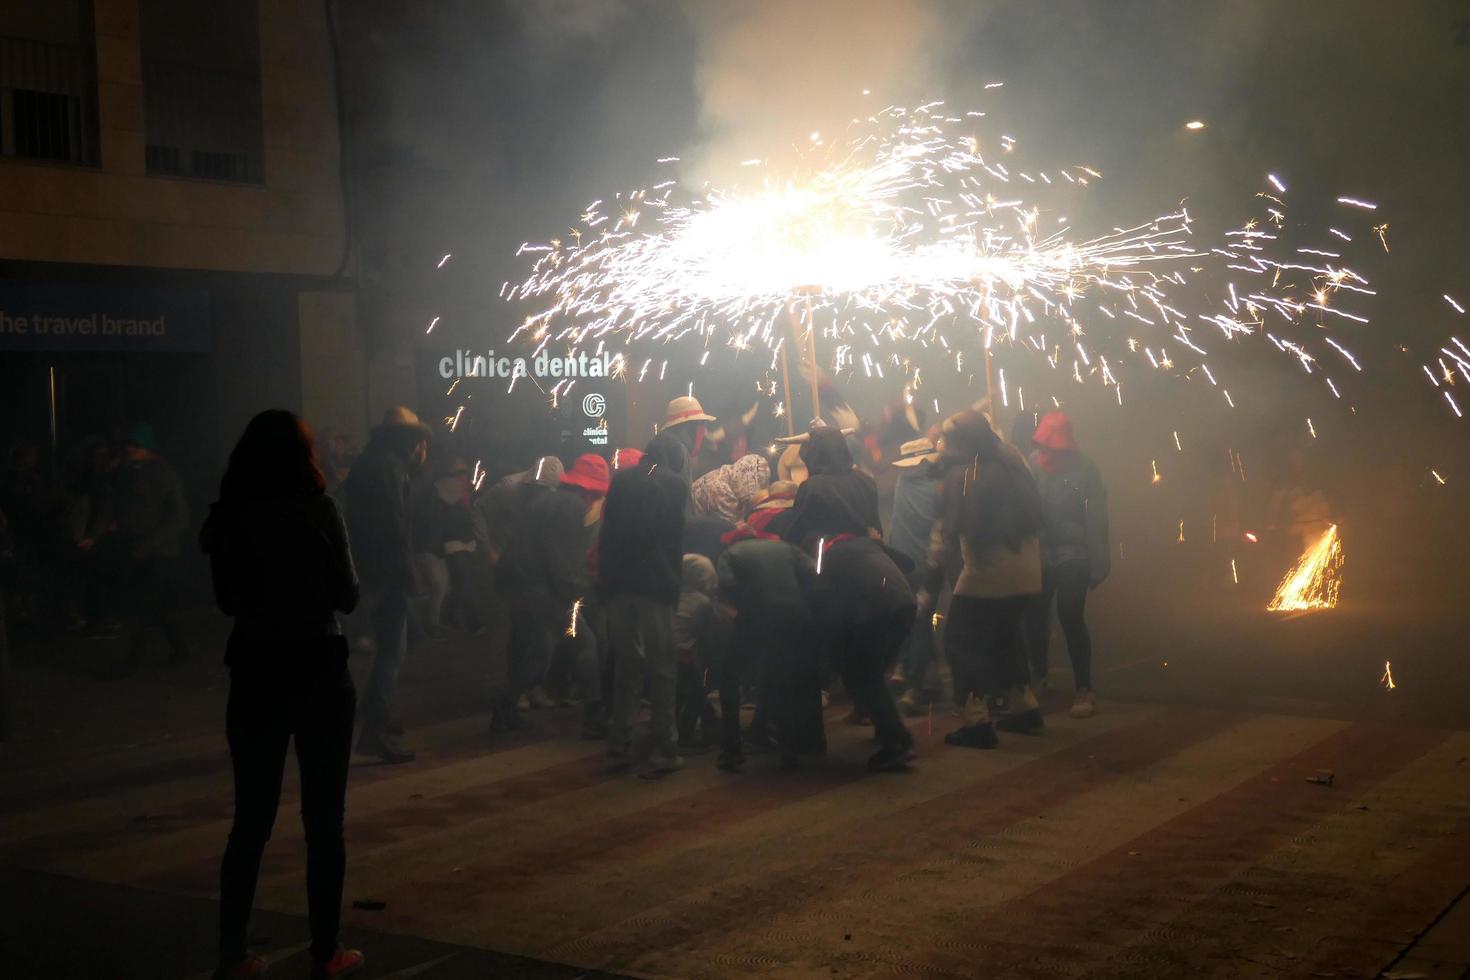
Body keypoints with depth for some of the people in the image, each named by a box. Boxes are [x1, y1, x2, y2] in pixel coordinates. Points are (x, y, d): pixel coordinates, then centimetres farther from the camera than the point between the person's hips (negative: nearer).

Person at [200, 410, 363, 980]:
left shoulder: (226, 518, 0)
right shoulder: (317, 511, -11)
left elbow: (227, 601, 10)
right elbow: (347, 597, -5)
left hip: (254, 672, 4)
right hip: (318, 669, -3)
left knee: (252, 817, 12)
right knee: (323, 816, 6)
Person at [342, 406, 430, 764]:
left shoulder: (368, 462, 17)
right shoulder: (388, 465, -15)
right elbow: (394, 524, -22)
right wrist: (408, 571, -20)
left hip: (371, 567, 11)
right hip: (387, 570, -11)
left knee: (388, 645, 24)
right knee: (392, 649, -12)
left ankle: (378, 716, 35)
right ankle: (374, 731, -18)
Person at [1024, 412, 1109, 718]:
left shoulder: (1083, 468, -8)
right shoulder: (1033, 463, 1)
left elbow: (1096, 518, -10)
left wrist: (1098, 563, -13)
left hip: (1072, 555, -4)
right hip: (1038, 553, 4)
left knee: (1071, 619, -8)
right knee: (1033, 617, 8)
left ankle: (1083, 690, 0)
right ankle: (1038, 676, 31)